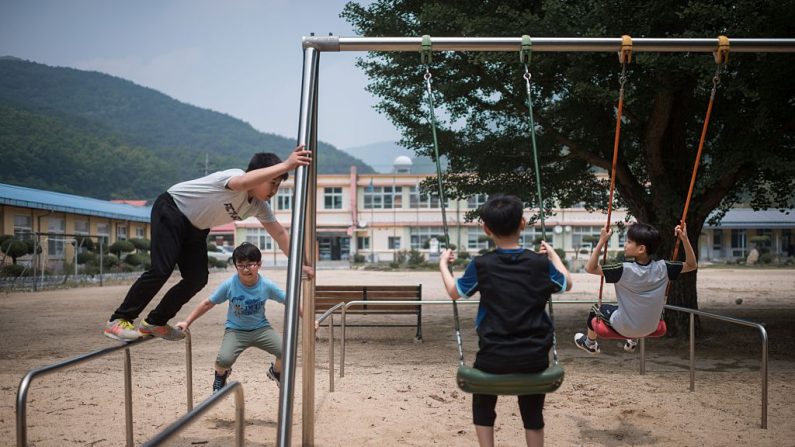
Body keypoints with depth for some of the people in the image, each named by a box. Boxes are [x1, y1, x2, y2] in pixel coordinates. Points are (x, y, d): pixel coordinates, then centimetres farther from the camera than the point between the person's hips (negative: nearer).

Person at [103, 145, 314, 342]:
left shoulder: (259, 206, -7)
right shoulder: (235, 176, -31)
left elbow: (279, 233, -1)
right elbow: (245, 182, -57)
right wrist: (285, 165, -65)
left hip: (195, 228, 8)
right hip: (170, 210, -8)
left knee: (197, 279, -1)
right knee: (161, 270, -19)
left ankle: (155, 322, 14)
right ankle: (118, 321, -6)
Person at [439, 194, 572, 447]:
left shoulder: (481, 266, -9)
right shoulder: (540, 263, -5)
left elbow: (454, 292, 9)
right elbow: (567, 284, 16)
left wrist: (443, 264, 26)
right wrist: (553, 255, 30)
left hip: (494, 356, -1)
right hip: (534, 357, 2)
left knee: (483, 407, 23)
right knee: (532, 412, 20)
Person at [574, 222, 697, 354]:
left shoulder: (625, 270, -30)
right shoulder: (662, 268, -18)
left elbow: (590, 268, -28)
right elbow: (692, 265, -4)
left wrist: (602, 241, -31)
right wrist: (684, 238, -14)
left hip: (624, 328, -4)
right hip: (650, 328, 4)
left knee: (596, 309, 23)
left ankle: (590, 344, 47)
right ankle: (632, 341, 54)